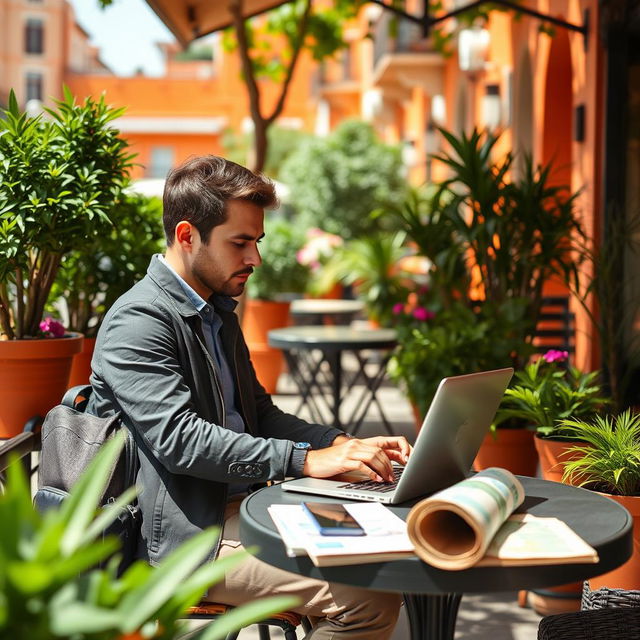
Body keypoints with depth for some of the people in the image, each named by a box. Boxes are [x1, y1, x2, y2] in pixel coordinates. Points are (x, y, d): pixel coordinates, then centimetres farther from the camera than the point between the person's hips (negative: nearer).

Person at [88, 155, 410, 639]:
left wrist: (344, 444, 2)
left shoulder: (219, 315, 17)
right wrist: (306, 460, -26)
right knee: (371, 600, -21)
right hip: (184, 535, -9)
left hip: (238, 507, 9)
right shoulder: (137, 321, -13)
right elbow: (179, 439, -24)